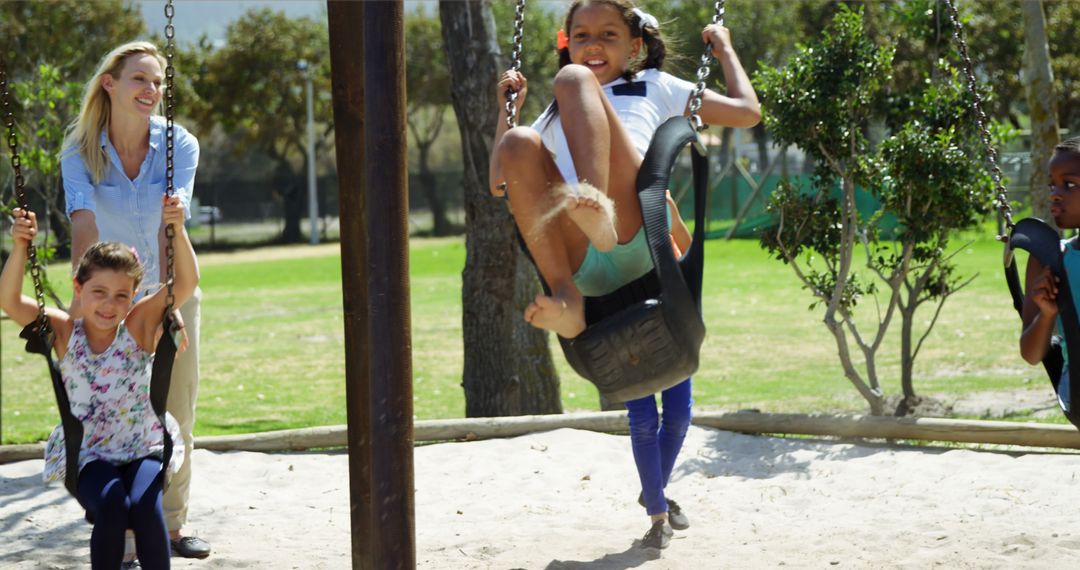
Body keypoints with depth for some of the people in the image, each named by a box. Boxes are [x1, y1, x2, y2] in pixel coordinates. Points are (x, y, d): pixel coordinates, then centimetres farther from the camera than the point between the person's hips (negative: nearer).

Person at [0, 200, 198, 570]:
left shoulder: (139, 326, -4)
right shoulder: (64, 333, -4)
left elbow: (186, 282, -13)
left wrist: (177, 230, -27)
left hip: (144, 448, 0)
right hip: (89, 455, 0)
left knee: (145, 507, -27)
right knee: (111, 507, -28)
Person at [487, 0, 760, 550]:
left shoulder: (655, 87, 33)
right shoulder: (555, 118, 40)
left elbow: (748, 112, 27)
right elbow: (499, 181, 36)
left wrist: (724, 49, 36)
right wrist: (507, 108, 32)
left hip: (643, 236, -3)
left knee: (573, 79, -19)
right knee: (519, 144, -27)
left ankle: (597, 204, -50)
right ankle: (564, 299, -31)